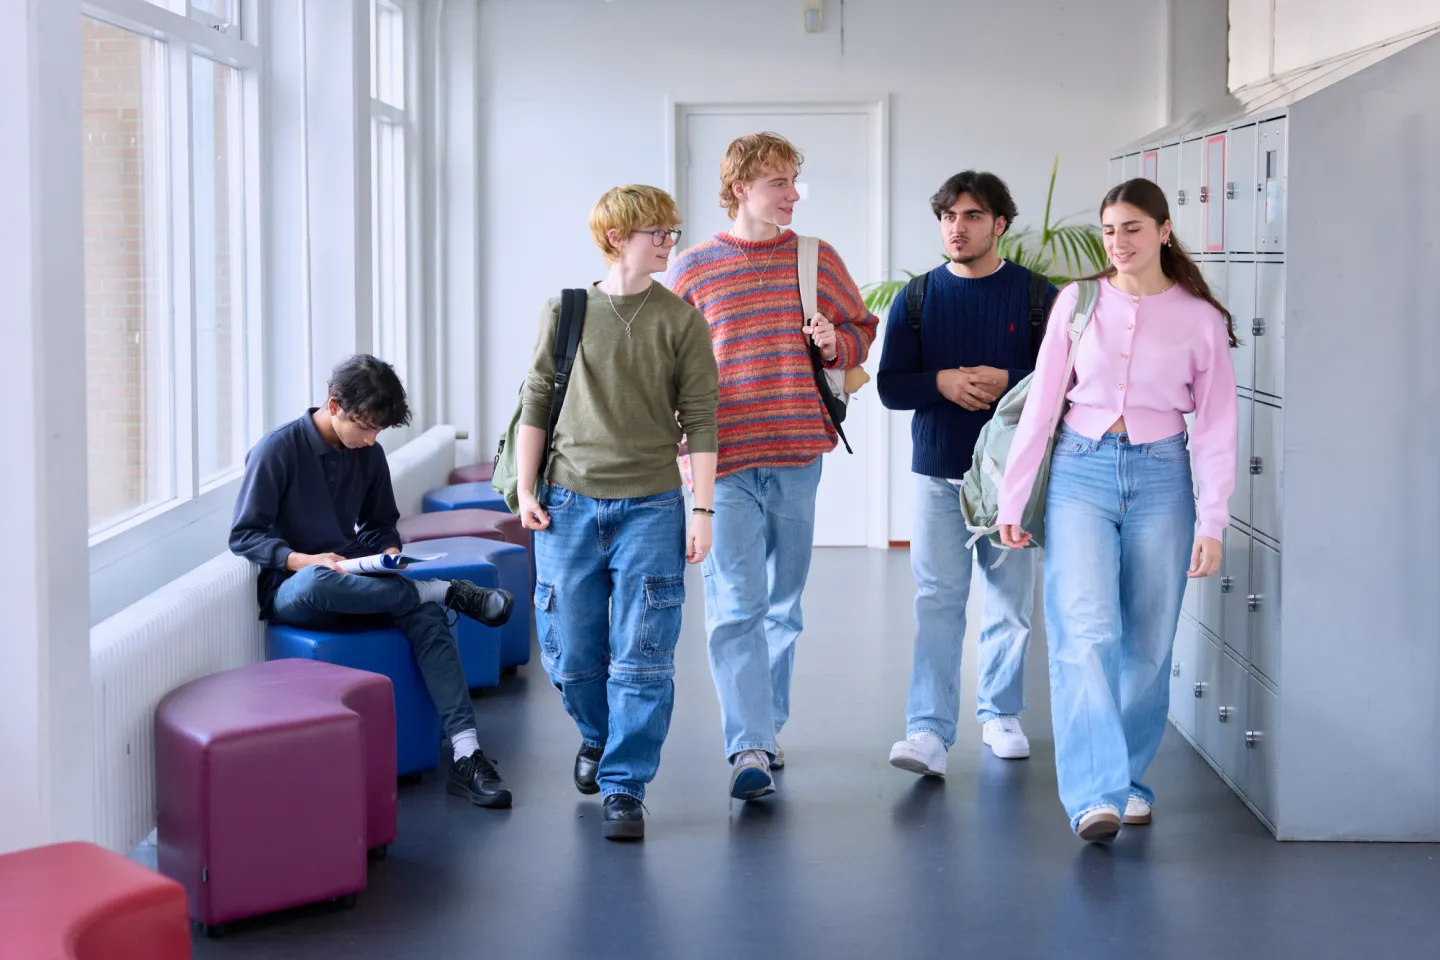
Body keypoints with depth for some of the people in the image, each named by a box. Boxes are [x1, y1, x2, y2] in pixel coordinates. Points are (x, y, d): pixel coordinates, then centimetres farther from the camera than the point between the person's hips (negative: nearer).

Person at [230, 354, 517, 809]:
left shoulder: (369, 455, 8)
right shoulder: (278, 449, -9)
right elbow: (244, 536, -10)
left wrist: (389, 555, -3)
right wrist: (303, 560, -26)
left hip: (351, 585, 5)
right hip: (290, 591, -5)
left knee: (426, 614, -27)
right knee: (316, 583, -43)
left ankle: (466, 757, -34)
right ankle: (449, 591, -29)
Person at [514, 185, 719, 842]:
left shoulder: (680, 321, 3)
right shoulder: (565, 312, 5)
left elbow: (700, 420, 2)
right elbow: (536, 404, 9)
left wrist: (703, 509, -4)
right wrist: (525, 491, 2)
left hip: (649, 508, -1)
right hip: (569, 504, 1)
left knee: (642, 658, -4)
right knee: (569, 652, 7)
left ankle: (624, 787, 6)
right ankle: (598, 735, 36)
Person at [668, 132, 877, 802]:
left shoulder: (817, 258, 8)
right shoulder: (693, 267, 3)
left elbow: (862, 333, 15)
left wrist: (833, 343, -7)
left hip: (796, 457, 3)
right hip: (723, 461, -3)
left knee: (782, 602, 11)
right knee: (735, 605, -10)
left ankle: (765, 726, 25)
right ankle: (749, 749, -12)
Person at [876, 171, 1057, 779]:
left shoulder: (1035, 295, 2)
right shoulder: (917, 298, 5)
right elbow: (890, 385, 2)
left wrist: (1008, 382, -18)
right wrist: (942, 382, -16)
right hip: (939, 473, 0)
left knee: (1010, 603, 9)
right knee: (937, 602, -6)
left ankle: (1000, 715, 25)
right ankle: (930, 732, -8)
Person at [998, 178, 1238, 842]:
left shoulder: (1200, 318, 4)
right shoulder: (1077, 301, 6)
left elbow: (1217, 427, 3)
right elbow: (1041, 403, 7)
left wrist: (1212, 522, -4)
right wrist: (1013, 498, 5)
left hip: (1160, 477, 1)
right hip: (1081, 472, 0)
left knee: (1147, 644, 4)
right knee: (1085, 633, -14)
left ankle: (1129, 777, 22)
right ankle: (1095, 795, -19)